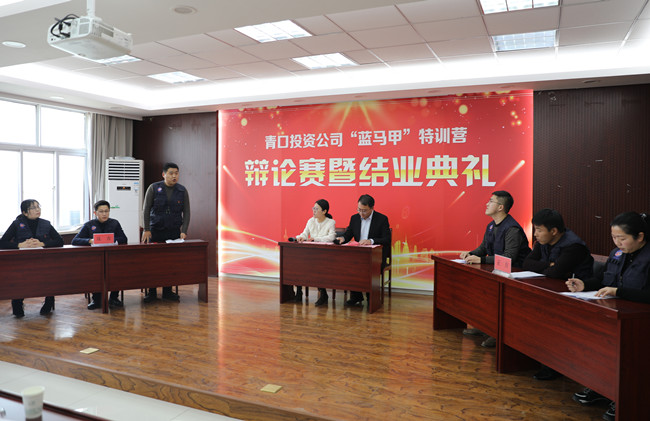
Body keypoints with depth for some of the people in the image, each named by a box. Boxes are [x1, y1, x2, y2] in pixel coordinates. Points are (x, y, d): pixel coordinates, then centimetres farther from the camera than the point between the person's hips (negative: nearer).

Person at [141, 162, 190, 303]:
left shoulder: (182, 191, 4)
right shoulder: (154, 188, 0)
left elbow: (186, 212, 3)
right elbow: (146, 210, -1)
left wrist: (184, 231, -6)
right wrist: (146, 229, -7)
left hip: (174, 232, 1)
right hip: (155, 231, -1)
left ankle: (167, 291, 14)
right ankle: (151, 292, 10)